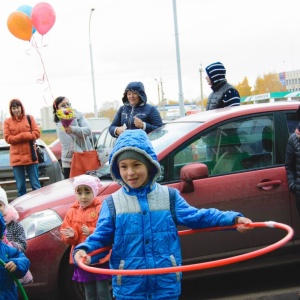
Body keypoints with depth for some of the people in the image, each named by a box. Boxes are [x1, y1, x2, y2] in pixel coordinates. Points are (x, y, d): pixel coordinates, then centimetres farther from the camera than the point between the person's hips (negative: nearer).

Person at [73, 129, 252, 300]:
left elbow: (196, 217, 4)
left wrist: (233, 219, -5)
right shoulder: (112, 203, 1)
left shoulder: (169, 196, 3)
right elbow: (100, 236, -2)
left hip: (166, 285, 1)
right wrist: (84, 250, -24)